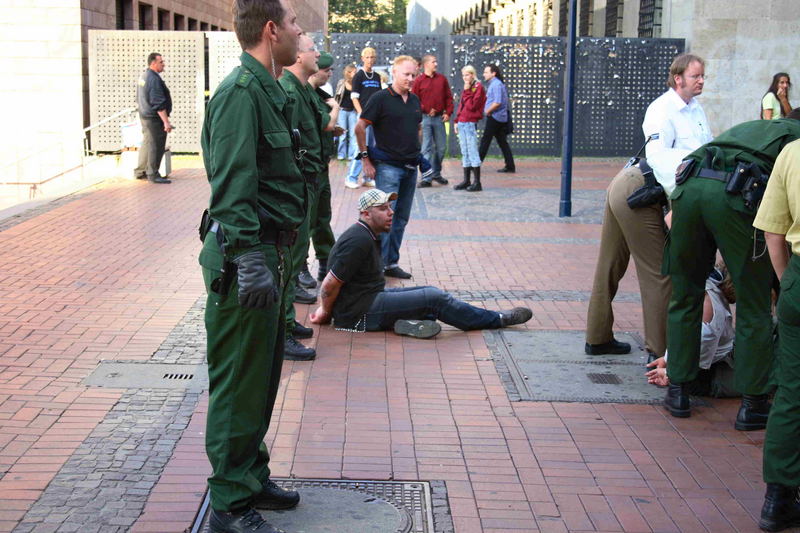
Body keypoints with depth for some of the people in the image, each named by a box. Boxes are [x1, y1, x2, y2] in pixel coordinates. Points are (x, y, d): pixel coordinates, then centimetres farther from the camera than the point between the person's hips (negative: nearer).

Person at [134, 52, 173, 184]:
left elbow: (140, 99, 22)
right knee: (155, 146, -4)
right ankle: (153, 174, 0)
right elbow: (159, 104, -24)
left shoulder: (143, 76, 12)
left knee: (147, 143, 19)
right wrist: (166, 122, -24)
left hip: (144, 115, 10)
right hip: (154, 118, -10)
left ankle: (140, 171, 27)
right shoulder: (154, 79, -20)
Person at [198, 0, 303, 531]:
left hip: (270, 254, 10)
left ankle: (253, 477, 32)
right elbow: (233, 187, -24)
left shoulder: (269, 91, 16)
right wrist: (250, 260, -28)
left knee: (263, 375, 18)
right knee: (239, 384, -2)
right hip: (248, 256, -10)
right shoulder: (240, 93, -16)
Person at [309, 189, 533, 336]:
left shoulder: (369, 236, 14)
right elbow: (330, 284, -21)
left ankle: (409, 322, -19)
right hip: (358, 313, -11)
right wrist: (326, 312, -5)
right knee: (435, 298, -10)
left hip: (369, 299, 11)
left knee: (432, 294, 10)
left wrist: (325, 309, 9)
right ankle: (496, 320, 0)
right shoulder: (359, 241, -21)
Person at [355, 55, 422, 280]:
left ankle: (392, 263, 18)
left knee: (401, 219, 10)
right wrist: (366, 158, -9)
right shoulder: (381, 98, -8)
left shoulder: (414, 100, 13)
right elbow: (360, 127, -8)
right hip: (388, 166, -7)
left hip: (410, 167, 7)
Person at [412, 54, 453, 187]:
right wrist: (426, 110, -9)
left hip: (439, 118, 4)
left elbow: (449, 97, 11)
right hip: (425, 118, -4)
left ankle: (437, 173, 24)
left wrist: (448, 112, 0)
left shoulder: (442, 79, 9)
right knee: (427, 148, -4)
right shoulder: (418, 81, -1)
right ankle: (426, 177, -2)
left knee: (441, 147, 9)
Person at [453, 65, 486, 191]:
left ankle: (477, 183, -6)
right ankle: (466, 181, 16)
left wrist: (467, 91, -13)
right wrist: (457, 121, 14)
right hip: (462, 123, 8)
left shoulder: (478, 87, -6)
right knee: (465, 153, 11)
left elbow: (471, 105, -15)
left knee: (472, 152, -8)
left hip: (470, 123, -8)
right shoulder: (466, 88, 17)